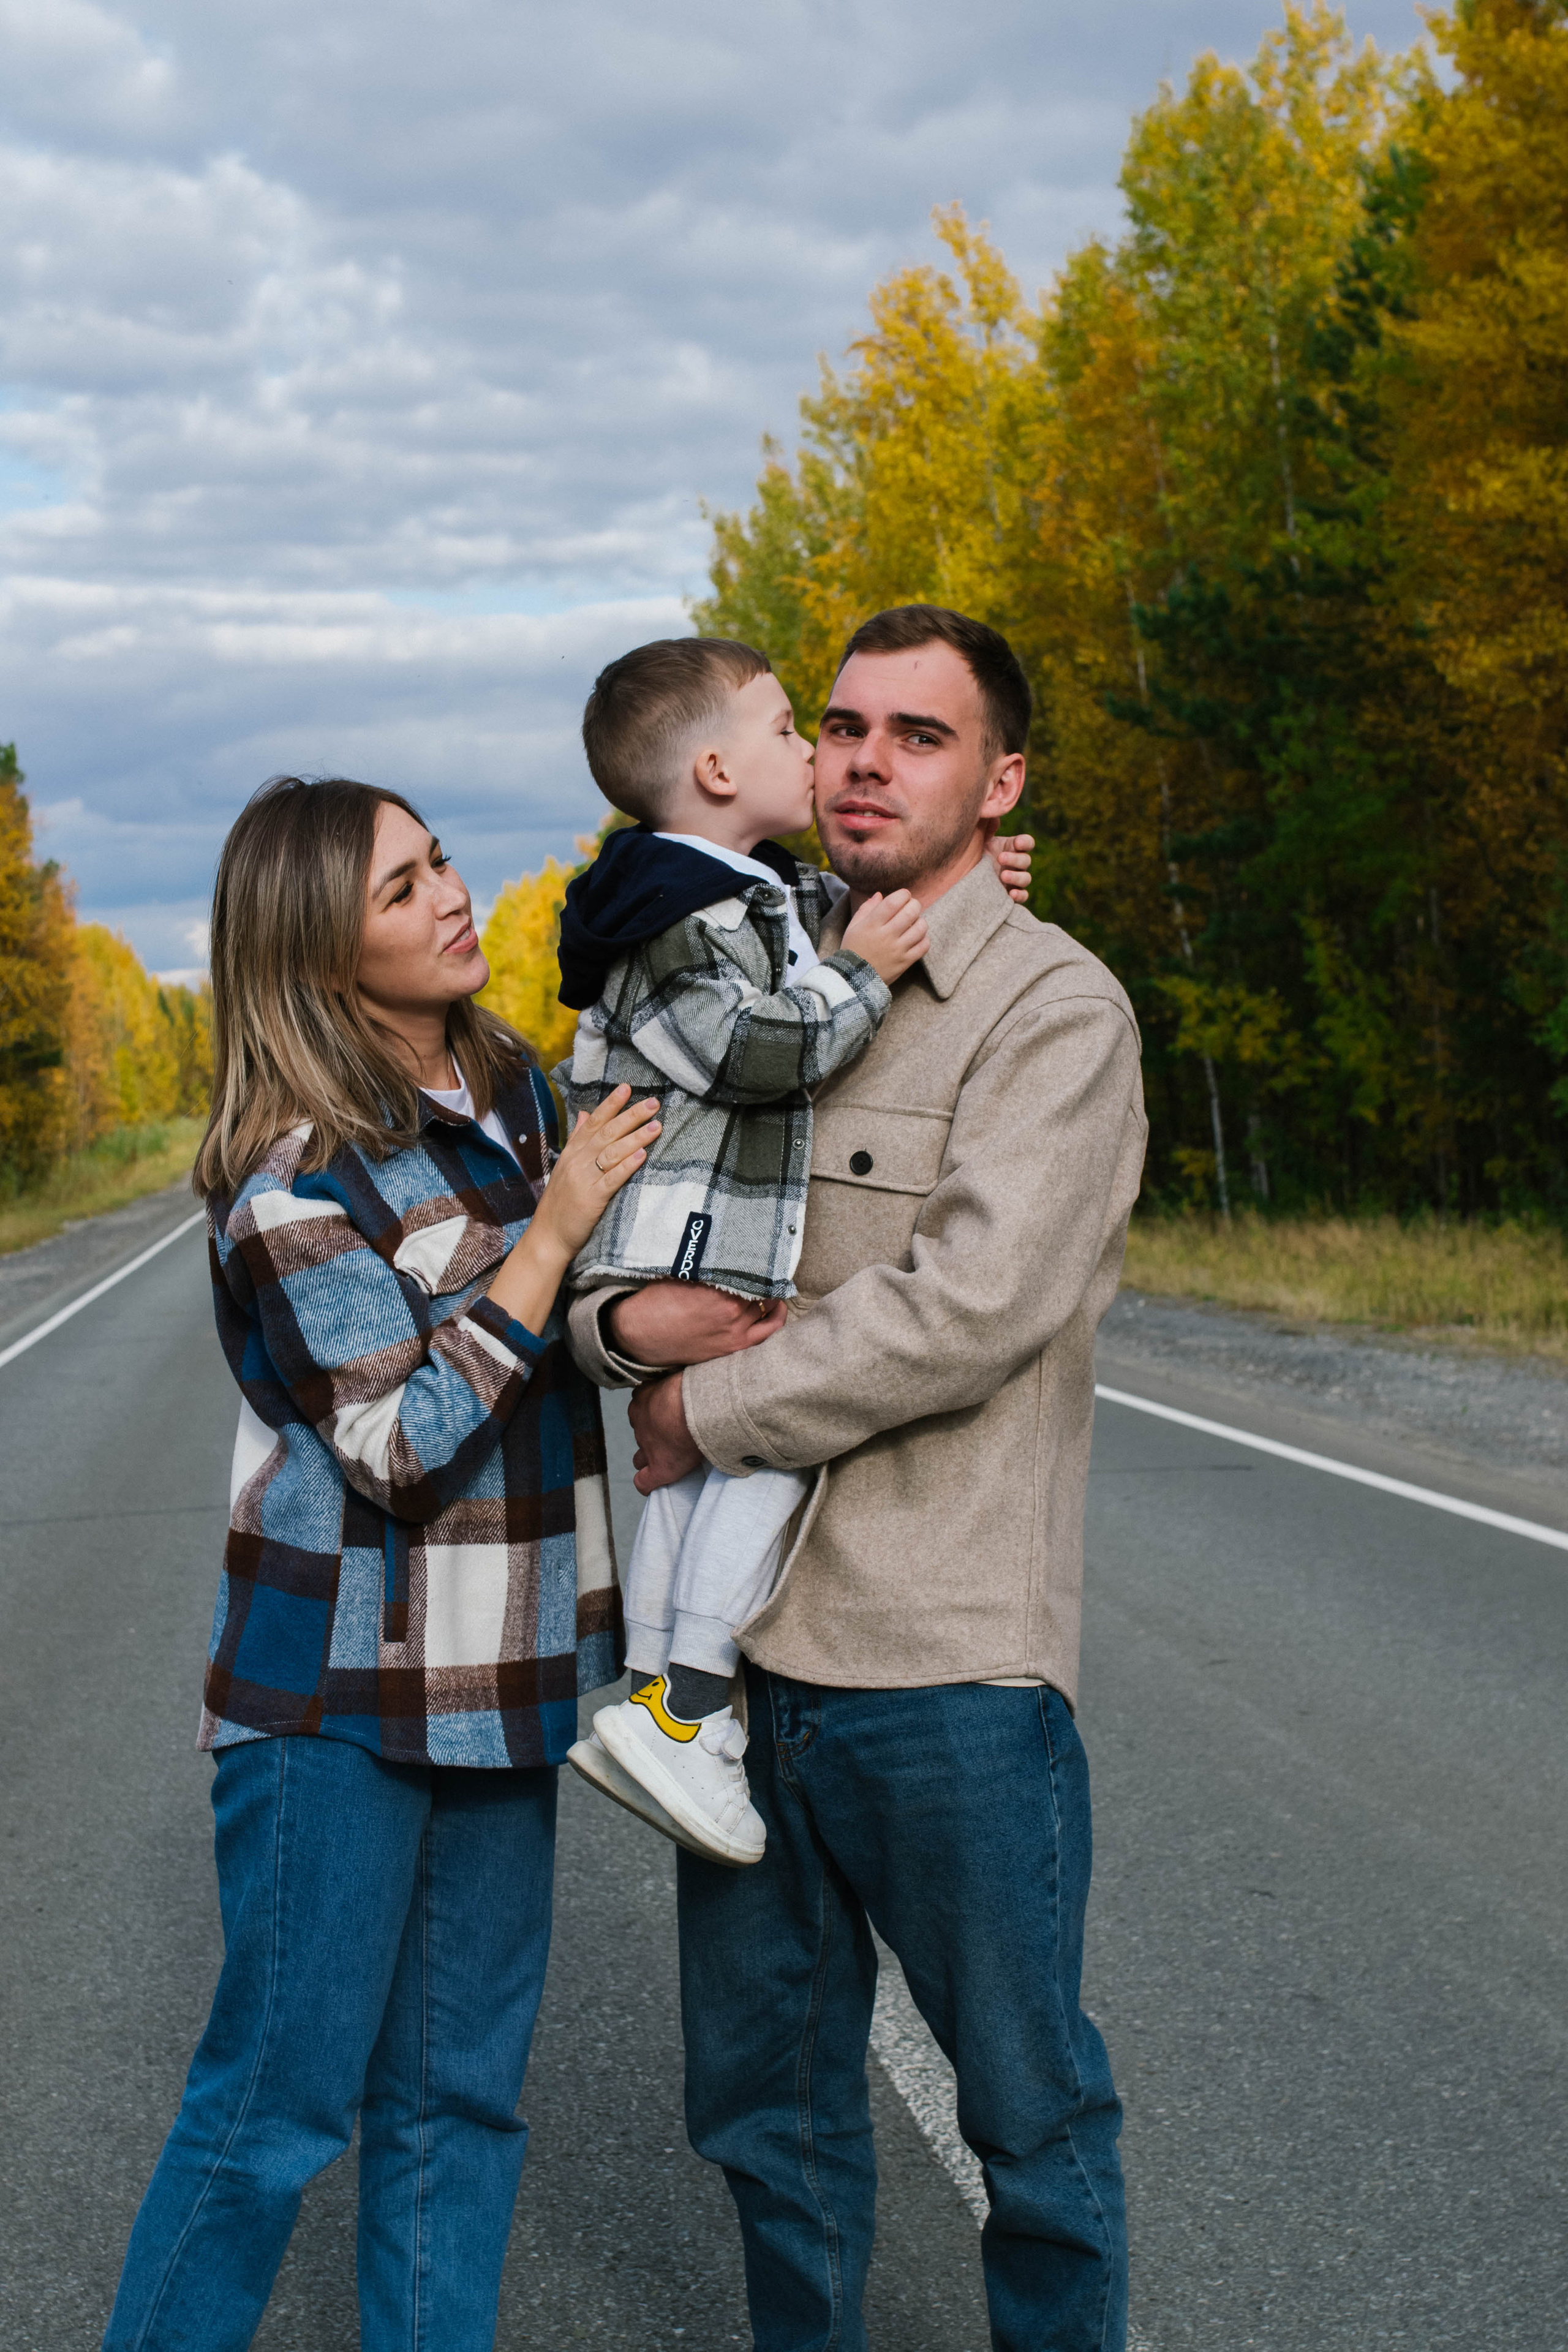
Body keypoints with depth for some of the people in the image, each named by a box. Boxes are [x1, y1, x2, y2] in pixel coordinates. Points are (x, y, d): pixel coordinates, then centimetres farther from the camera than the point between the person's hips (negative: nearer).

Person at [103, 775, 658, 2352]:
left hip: (501, 1677, 7)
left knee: (460, 2097, 12)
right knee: (278, 2105, 1)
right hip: (341, 1692, -7)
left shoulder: (518, 1088, 7)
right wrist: (554, 1235, -18)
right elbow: (398, 1444, -20)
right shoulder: (295, 1174, -15)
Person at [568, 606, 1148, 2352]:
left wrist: (715, 1407, -11)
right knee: (767, 2104, 18)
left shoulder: (1053, 1011, -7)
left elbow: (977, 1303, -19)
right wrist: (625, 1316, -10)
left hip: (942, 1657, -6)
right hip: (736, 1635, 6)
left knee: (1030, 2112, 8)